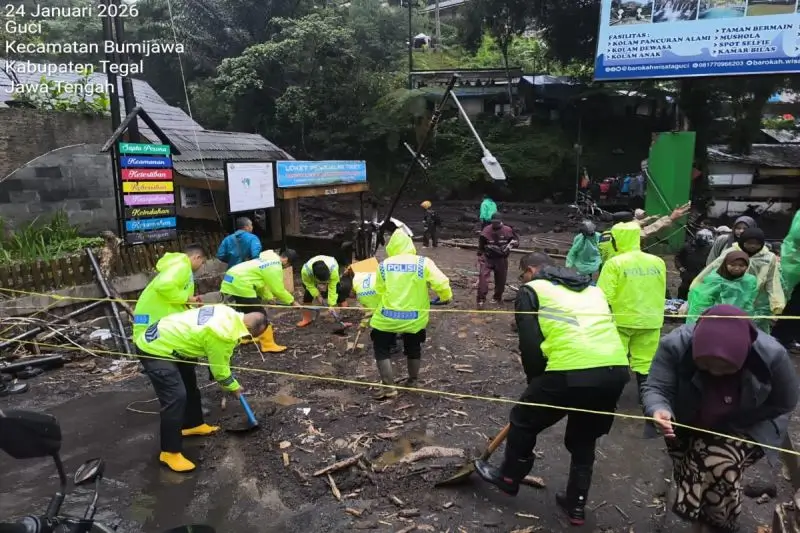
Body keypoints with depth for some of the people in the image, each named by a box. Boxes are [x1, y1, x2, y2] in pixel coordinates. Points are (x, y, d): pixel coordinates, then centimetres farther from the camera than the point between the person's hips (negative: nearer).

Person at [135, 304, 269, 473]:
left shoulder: (228, 314, -2)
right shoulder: (223, 334, -29)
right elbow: (219, 368, -13)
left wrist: (228, 382, 18)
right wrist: (234, 386, 5)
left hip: (162, 338, 11)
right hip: (154, 350, -11)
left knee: (190, 385, 21)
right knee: (176, 396, -16)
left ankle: (193, 425, 39)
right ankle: (170, 452, -5)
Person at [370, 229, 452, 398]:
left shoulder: (384, 265, -4)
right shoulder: (424, 263, -8)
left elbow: (379, 291, 1)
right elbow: (441, 283, -15)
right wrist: (446, 297, 6)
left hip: (387, 317, -1)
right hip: (415, 318, 1)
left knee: (382, 349, 18)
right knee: (413, 348, 25)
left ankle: (389, 388, 13)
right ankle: (412, 382, 39)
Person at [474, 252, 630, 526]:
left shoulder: (532, 290, 11)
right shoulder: (592, 289, 29)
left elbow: (530, 344, 2)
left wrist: (536, 381, 18)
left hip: (571, 372, -6)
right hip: (616, 370, 6)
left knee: (523, 419, 20)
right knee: (584, 438, 28)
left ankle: (509, 478, 37)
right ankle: (576, 503, 36)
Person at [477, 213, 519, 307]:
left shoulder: (507, 230, -6)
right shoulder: (486, 231, -7)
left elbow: (516, 240, 8)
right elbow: (481, 247, 4)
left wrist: (511, 244, -15)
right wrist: (480, 259, 6)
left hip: (501, 259, 1)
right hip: (488, 258, -1)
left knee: (500, 279, 10)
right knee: (483, 276, -18)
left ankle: (497, 297, 34)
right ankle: (481, 299, -14)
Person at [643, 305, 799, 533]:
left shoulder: (772, 355, -28)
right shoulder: (675, 345, -30)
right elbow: (656, 388, -26)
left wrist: (735, 428, -19)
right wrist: (659, 410, -49)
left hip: (745, 432, -1)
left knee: (720, 466, -21)